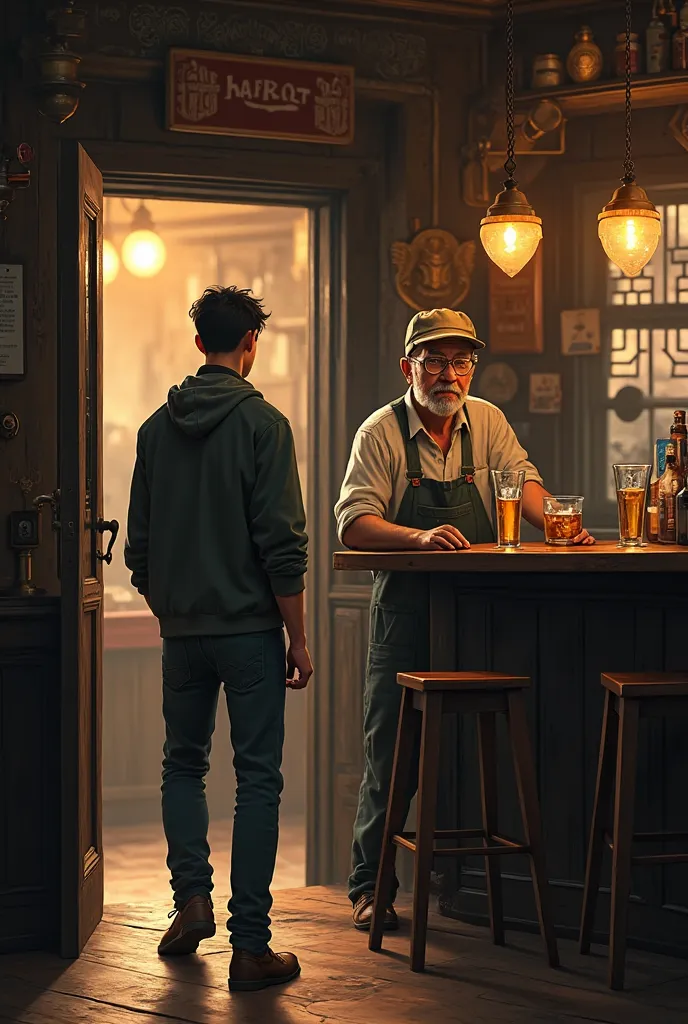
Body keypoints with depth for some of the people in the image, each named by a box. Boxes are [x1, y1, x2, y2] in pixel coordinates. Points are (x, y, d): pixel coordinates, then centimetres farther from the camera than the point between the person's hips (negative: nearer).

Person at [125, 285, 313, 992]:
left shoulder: (157, 428, 6)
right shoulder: (261, 423, -9)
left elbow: (139, 544, 11)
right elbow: (281, 544, -13)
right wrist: (297, 639, -6)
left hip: (182, 633, 4)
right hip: (250, 629, -4)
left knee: (183, 763, 21)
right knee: (256, 779, -1)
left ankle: (191, 898, 7)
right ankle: (250, 947, -2)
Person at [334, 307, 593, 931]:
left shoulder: (487, 422, 8)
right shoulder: (381, 433, -5)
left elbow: (521, 479, 3)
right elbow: (353, 523, -13)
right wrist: (420, 537, -31)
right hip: (406, 611, -3)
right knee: (391, 753, -3)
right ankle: (370, 885, 7)